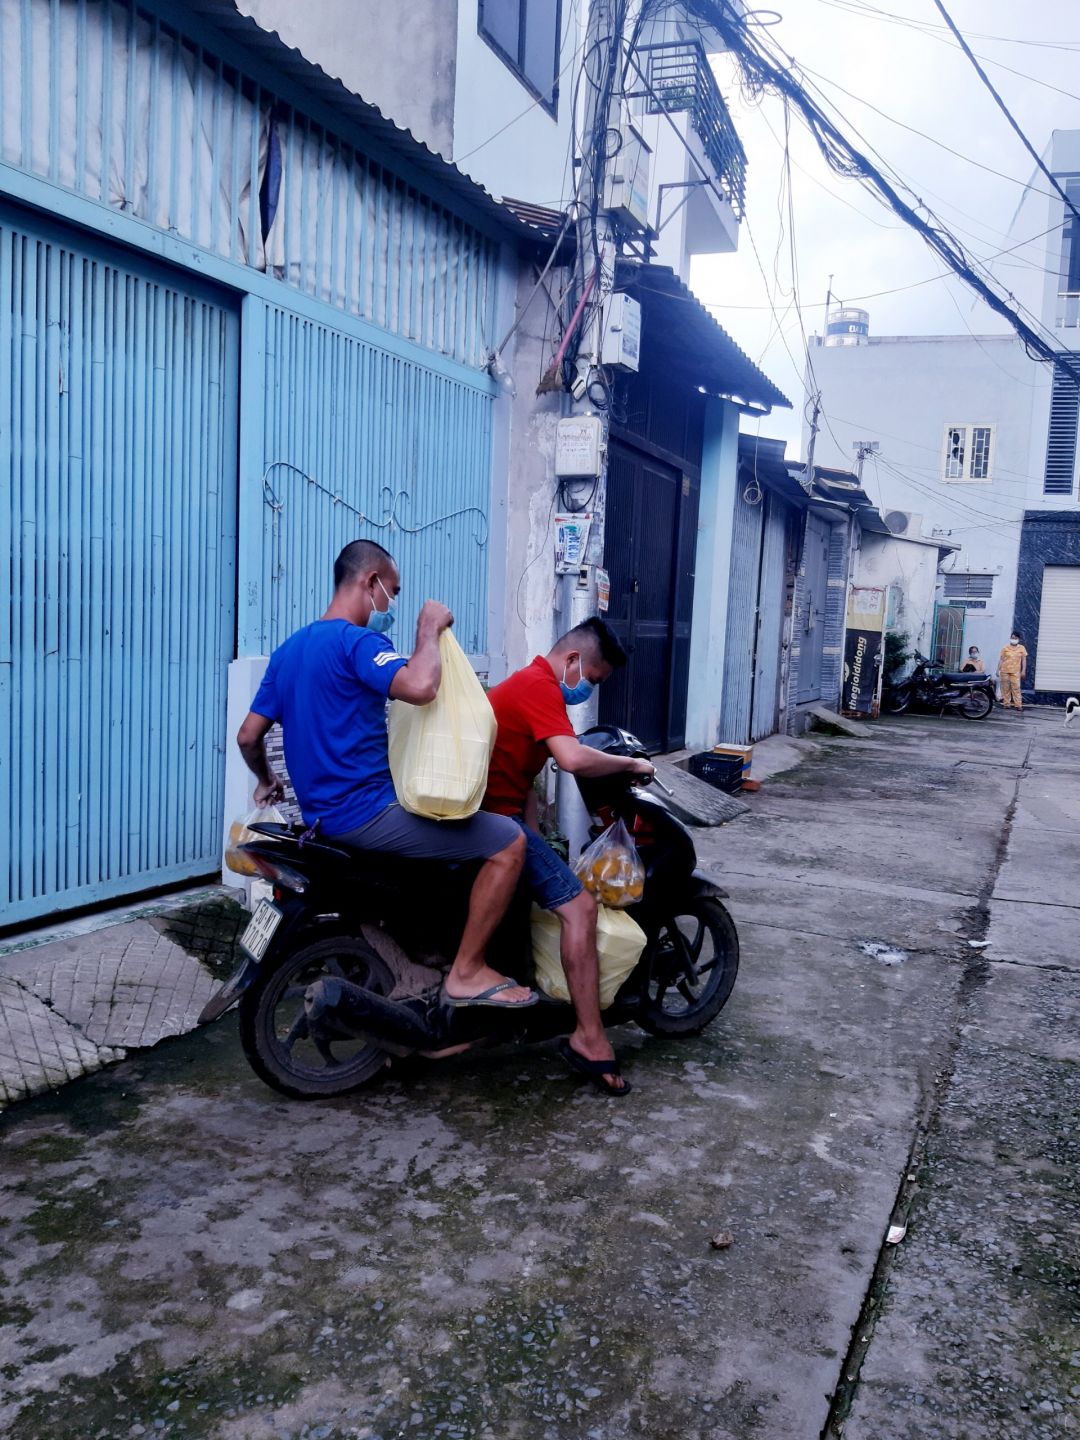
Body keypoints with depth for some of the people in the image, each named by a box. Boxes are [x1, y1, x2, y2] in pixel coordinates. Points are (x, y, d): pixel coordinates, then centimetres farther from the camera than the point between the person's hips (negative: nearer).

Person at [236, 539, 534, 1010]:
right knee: (508, 841, -9)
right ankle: (467, 973, -3)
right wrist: (429, 627, -17)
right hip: (365, 812, -10)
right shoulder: (357, 641, -16)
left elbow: (248, 735, 15)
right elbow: (420, 686, -34)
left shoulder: (289, 648, 13)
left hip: (321, 812, 10)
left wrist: (267, 781, 33)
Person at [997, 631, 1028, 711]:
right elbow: (1001, 659, 6)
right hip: (1005, 671, 1)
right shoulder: (1005, 648, 5)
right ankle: (1006, 704, 10)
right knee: (1005, 688, 4)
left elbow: (1024, 660, 6)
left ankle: (1018, 705, -7)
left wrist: (1023, 671, -1)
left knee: (1016, 688, -8)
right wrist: (998, 670, 2)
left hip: (1015, 672, -1)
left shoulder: (1021, 648, 5)